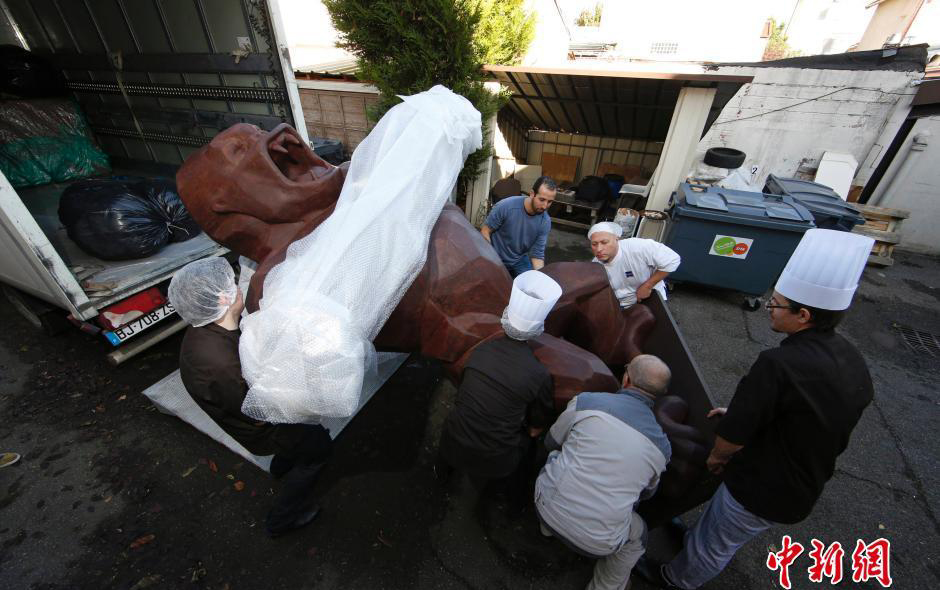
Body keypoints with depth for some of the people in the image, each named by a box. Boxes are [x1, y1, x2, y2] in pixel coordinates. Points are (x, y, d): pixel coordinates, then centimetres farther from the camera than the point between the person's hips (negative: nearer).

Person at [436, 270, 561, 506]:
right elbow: (536, 429, -3)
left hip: (453, 446, 2)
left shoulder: (480, 350, -11)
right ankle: (517, 500, 43)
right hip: (496, 462, -2)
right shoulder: (539, 375, -20)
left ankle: (442, 470, 56)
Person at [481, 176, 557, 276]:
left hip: (520, 260, 3)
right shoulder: (505, 206, -27)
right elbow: (485, 231, -16)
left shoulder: (545, 222, -18)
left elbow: (537, 254, -13)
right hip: (496, 258, -2)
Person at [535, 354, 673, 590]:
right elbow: (647, 493, 17)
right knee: (637, 533, 30)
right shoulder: (662, 447, -2)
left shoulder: (586, 402, -12)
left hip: (547, 507, 0)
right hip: (595, 543, 1)